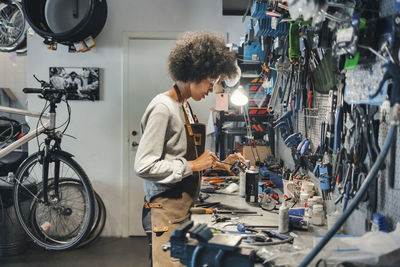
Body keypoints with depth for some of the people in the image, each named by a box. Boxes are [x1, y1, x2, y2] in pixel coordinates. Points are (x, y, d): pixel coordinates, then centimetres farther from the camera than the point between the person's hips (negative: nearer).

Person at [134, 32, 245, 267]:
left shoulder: (184, 107, 15)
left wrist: (219, 163, 11)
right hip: (168, 210, -9)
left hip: (185, 207, 9)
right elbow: (144, 166, -20)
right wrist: (192, 166, -17)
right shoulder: (163, 108, -15)